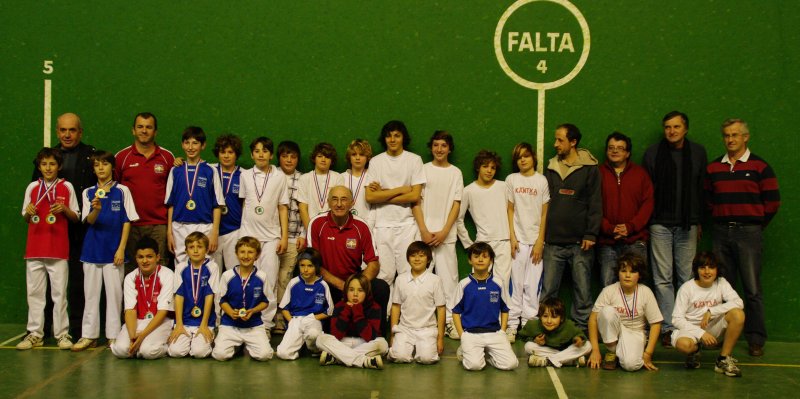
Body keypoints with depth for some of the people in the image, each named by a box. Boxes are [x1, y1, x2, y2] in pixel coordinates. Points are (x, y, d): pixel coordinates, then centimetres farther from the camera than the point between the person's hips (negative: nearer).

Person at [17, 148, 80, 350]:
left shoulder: (66, 187, 3)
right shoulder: (32, 187, 8)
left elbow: (76, 217, 7)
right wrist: (28, 213, -8)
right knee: (34, 292, 5)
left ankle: (62, 334, 5)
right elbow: (25, 218, 14)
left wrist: (65, 209, -13)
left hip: (58, 249, -2)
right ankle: (35, 334, 11)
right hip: (35, 248, 2)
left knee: (59, 292, -1)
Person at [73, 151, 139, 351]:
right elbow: (89, 220, -5)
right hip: (92, 249, 2)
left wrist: (121, 249, -7)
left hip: (114, 249, -2)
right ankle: (89, 335, 12)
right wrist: (96, 209, -28)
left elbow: (127, 221, -1)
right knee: (91, 293, 6)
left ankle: (114, 335, 8)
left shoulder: (122, 191, 0)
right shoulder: (88, 193, 6)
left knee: (114, 292, 1)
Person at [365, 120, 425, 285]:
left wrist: (383, 195, -5)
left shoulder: (414, 160, 2)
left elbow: (415, 196, -6)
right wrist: (400, 190, -6)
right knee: (385, 274, 0)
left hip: (407, 223, -1)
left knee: (408, 273, -3)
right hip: (382, 224, 1)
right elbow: (370, 197, -4)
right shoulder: (376, 161, 5)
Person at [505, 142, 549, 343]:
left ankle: (529, 324, 5)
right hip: (518, 239, 1)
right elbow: (510, 210, 7)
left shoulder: (542, 181, 2)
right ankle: (512, 324, 6)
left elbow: (544, 213, 2)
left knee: (532, 285, -2)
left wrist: (540, 241, -4)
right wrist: (512, 237, -1)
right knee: (516, 283, 1)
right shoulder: (511, 180, 6)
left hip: (535, 239, -1)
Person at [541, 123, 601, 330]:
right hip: (553, 242, 3)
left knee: (582, 289, 2)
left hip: (580, 242, -3)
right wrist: (541, 234, 9)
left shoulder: (589, 169, 2)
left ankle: (582, 327, 11)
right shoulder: (551, 169, 13)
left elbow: (596, 204, -1)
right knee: (547, 290, 3)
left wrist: (591, 234, -9)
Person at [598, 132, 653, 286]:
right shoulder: (599, 173, 8)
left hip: (635, 240, 0)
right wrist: (609, 228, -11)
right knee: (608, 285, -2)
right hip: (607, 242, 0)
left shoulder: (640, 173, 11)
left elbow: (648, 203, 4)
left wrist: (630, 226, -9)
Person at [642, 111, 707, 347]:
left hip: (687, 225, 1)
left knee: (687, 277, 2)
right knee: (663, 278, -2)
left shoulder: (698, 153, 8)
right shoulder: (653, 153, 5)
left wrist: (699, 221, 6)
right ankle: (667, 327, 1)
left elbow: (702, 190, 9)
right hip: (660, 224, -1)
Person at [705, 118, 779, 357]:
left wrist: (755, 225, 4)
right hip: (721, 232, 4)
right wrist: (720, 219, 8)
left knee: (752, 289, -5)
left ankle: (756, 340, 1)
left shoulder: (759, 167, -1)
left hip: (748, 232, -4)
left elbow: (772, 201, 0)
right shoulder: (713, 168, 11)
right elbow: (708, 199, 19)